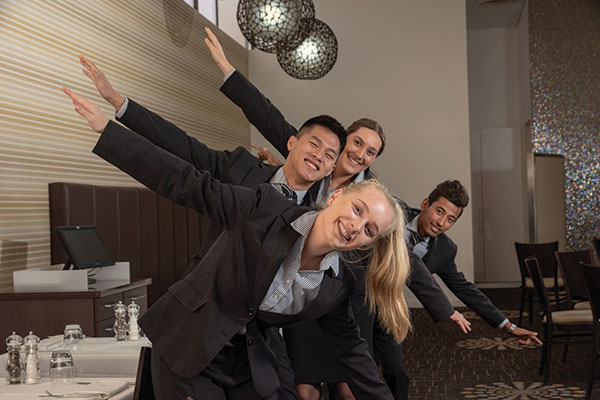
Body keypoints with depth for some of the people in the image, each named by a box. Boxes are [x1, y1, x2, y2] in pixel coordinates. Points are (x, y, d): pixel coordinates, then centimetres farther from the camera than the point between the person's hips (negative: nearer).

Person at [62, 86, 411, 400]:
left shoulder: (336, 288, -6)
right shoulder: (267, 209, -20)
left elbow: (350, 348, 5)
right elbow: (188, 184, -19)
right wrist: (106, 127, -21)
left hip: (249, 367, 4)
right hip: (187, 349, -4)